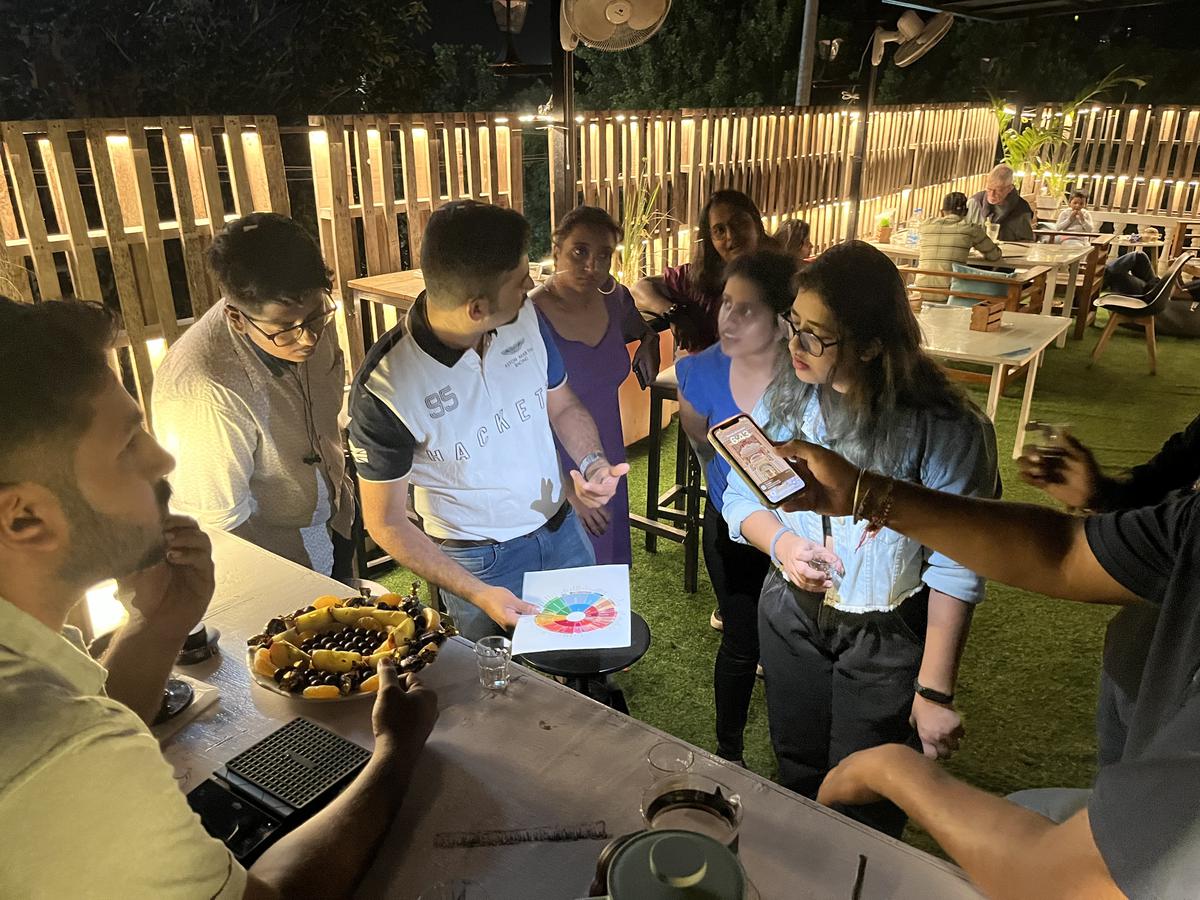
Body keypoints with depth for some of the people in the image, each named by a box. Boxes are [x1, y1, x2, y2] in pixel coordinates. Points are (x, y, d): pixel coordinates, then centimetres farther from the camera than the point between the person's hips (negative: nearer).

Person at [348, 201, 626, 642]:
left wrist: (592, 463, -16)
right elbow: (386, 523, -16)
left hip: (563, 529, 5)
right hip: (479, 564, -4)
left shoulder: (524, 316, -13)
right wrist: (478, 594, -22)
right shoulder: (383, 388, -28)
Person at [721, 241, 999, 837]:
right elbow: (740, 496, 0)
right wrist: (781, 543, -20)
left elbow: (955, 570, -21)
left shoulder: (943, 429, -24)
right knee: (796, 773, 26)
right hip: (790, 617, 4)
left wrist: (934, 690, -18)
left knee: (864, 809, 14)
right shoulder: (784, 396, -10)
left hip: (886, 638, -4)